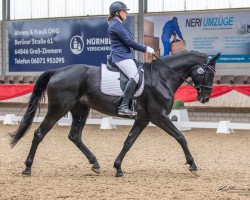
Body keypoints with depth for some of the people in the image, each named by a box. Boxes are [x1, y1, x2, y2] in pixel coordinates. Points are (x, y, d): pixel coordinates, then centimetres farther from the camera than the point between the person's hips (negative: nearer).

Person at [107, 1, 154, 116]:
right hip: (122, 56, -12)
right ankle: (123, 107, -32)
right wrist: (145, 49, -9)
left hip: (126, 55, 12)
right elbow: (128, 41, -15)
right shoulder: (116, 25, -11)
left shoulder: (118, 25, 23)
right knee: (135, 77, -27)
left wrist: (143, 48, 23)